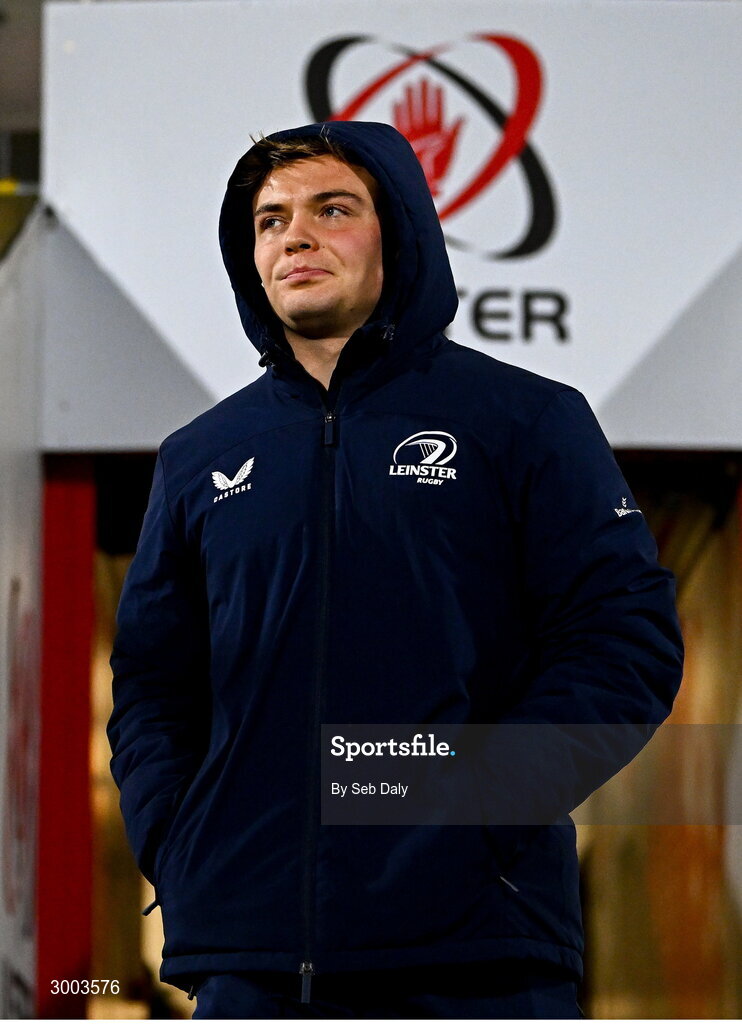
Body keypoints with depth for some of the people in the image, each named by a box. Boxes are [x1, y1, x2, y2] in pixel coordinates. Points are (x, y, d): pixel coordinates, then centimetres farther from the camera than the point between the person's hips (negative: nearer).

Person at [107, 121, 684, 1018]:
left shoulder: (526, 421, 5)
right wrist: (172, 848, 1)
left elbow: (629, 640, -2)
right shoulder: (200, 458, 17)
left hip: (476, 950, -3)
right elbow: (149, 683, 20)